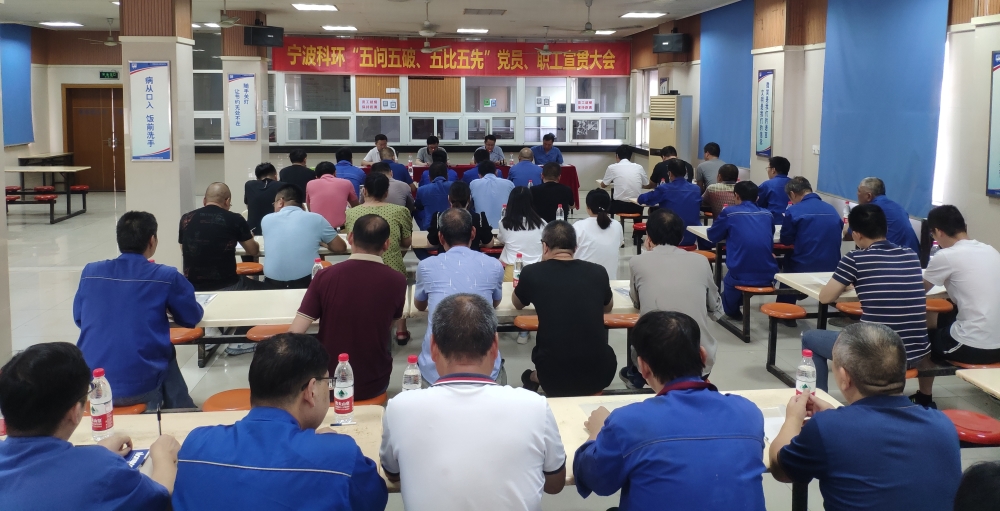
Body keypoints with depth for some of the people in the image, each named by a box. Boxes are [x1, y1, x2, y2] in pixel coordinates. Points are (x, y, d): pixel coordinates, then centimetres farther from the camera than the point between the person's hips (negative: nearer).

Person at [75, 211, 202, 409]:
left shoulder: (90, 272, 3)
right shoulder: (166, 276, -6)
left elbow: (79, 318, 17)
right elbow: (192, 317, 7)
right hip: (140, 388, -3)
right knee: (167, 354, 30)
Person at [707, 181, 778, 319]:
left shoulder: (729, 212, -1)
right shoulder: (767, 214, 11)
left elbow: (712, 236, 10)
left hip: (741, 276, -3)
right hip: (768, 276, 3)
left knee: (729, 280, 33)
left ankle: (732, 310, 48)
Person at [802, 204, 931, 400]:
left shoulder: (855, 259, -7)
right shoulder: (911, 256, 7)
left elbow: (825, 297, -1)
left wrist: (844, 286, 20)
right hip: (914, 354, 5)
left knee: (809, 338, 19)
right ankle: (924, 398, 46)